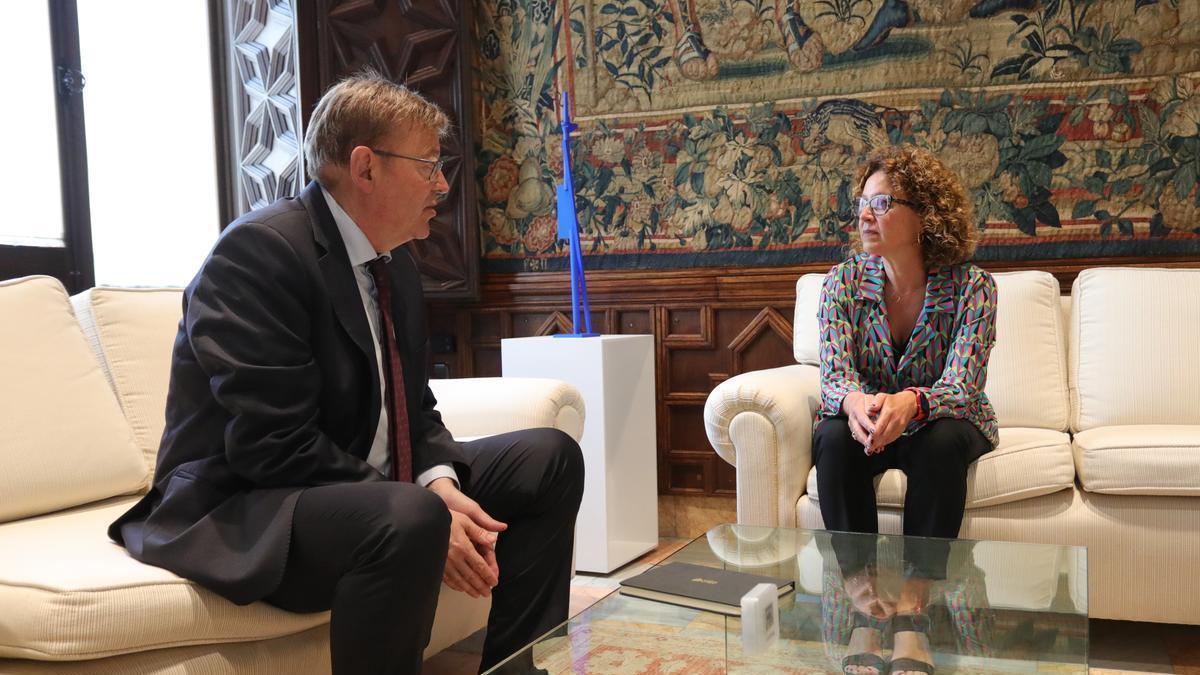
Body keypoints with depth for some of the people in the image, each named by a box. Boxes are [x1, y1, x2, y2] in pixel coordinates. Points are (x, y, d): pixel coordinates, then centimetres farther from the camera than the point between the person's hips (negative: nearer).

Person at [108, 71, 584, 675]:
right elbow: (276, 446, -26)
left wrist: (439, 481, -10)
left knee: (550, 457, 4)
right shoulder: (260, 249, -19)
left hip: (364, 487, 9)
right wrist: (420, 513, -25)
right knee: (411, 519, -37)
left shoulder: (394, 261, 8)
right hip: (243, 509, -9)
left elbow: (413, 407, 11)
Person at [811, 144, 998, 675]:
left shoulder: (972, 286, -14)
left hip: (943, 420, -1)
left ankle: (912, 609, -31)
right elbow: (834, 372, -17)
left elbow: (962, 383, -25)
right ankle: (864, 604, -30)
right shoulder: (843, 283, -8)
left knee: (941, 442, -36)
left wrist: (909, 403, -49)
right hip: (865, 422, 2)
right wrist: (854, 401, -44)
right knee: (833, 438, -32)